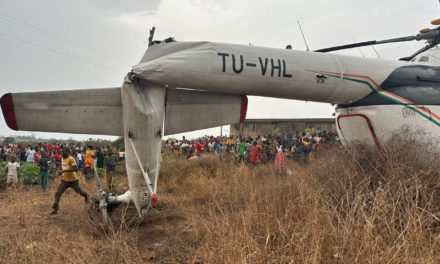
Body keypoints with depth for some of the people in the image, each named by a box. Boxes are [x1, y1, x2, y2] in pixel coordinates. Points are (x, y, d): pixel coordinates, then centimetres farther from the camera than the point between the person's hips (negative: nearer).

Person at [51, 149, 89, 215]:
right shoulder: (62, 159, 5)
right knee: (58, 193, -7)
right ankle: (55, 209, -4)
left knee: (79, 192, 14)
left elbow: (76, 168, -32)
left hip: (73, 180, -6)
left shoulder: (71, 159, -20)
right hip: (64, 180, 6)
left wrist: (65, 170, -36)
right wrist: (62, 172, 11)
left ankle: (86, 196, 47)